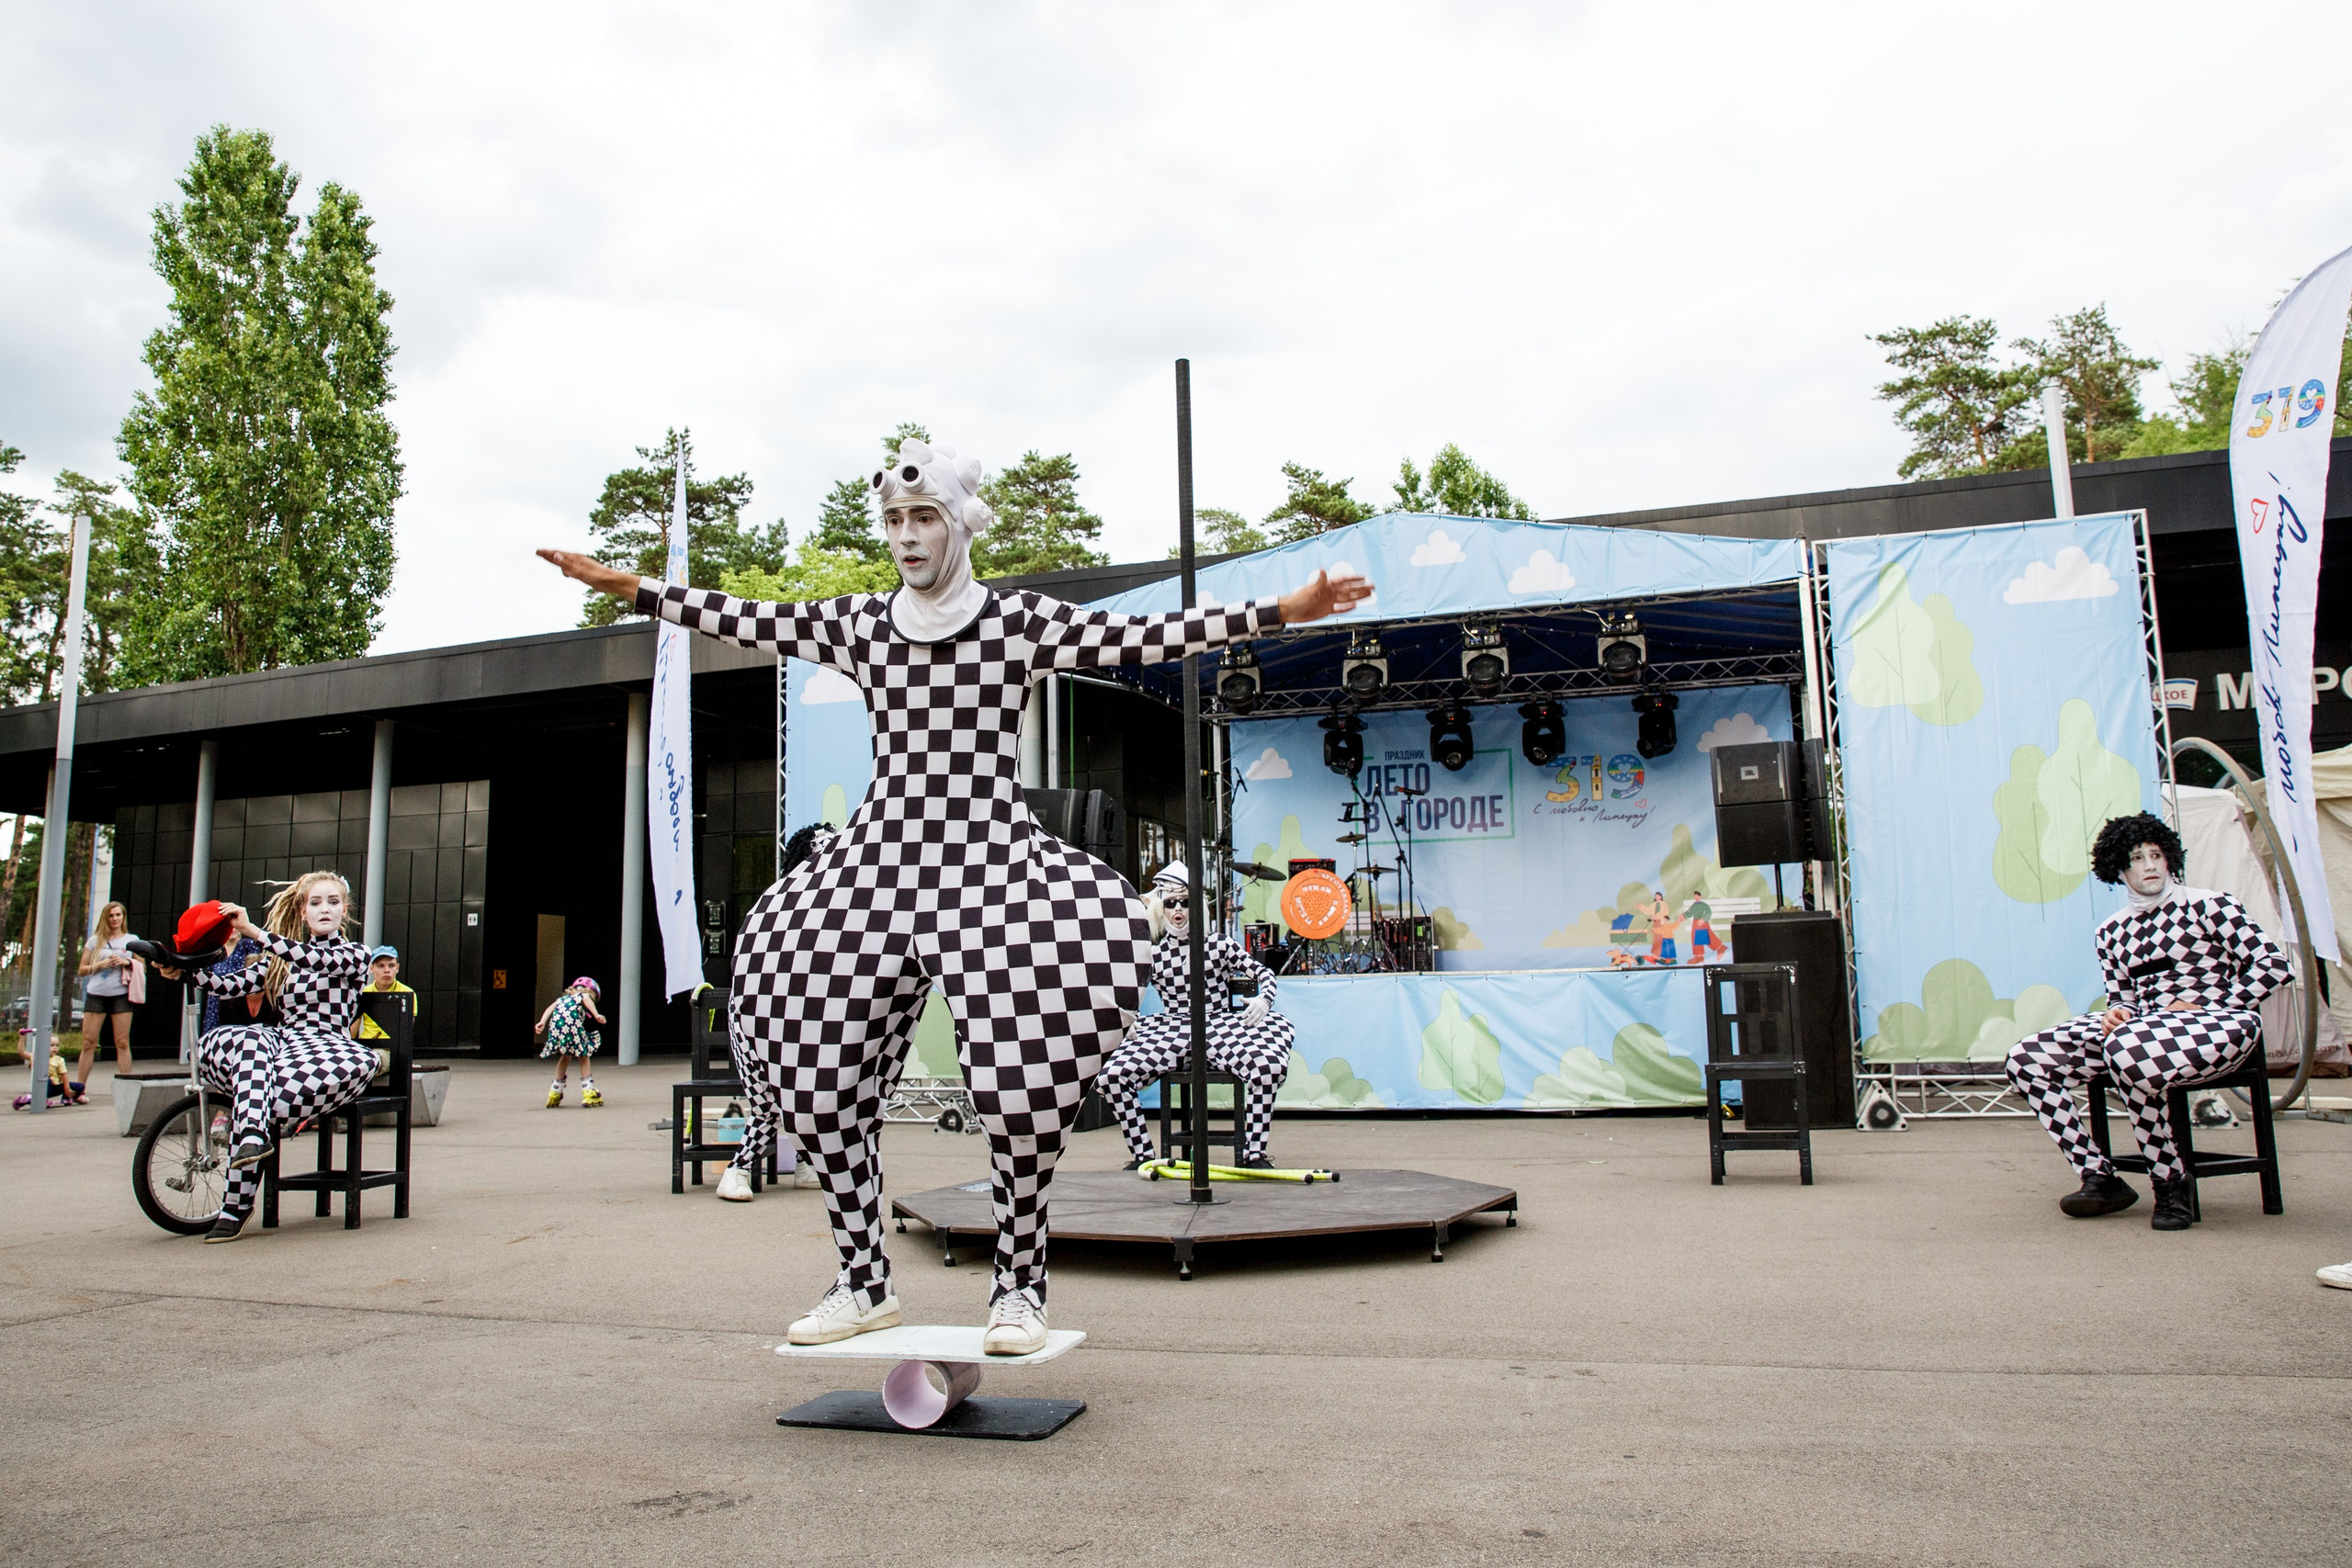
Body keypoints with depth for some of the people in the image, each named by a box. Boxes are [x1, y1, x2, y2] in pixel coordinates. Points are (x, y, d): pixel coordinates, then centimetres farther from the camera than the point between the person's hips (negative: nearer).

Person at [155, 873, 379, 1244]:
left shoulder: (354, 955, 10)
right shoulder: (280, 960, 25)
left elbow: (316, 960, -12)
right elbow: (230, 986, 10)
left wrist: (254, 931, -21)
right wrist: (185, 972, -8)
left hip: (325, 1045, -4)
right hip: (280, 1040, 4)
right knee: (247, 1040, -32)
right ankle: (255, 1133, -54)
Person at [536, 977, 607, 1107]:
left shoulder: (562, 998, 35)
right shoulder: (585, 996, 21)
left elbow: (550, 1008, 18)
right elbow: (586, 1000, -4)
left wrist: (542, 1023, 5)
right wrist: (596, 1015, -18)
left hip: (556, 1026, 5)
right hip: (572, 1025, -5)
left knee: (565, 1057, 26)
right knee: (583, 1057, 12)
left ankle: (555, 1093, 32)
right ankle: (589, 1092, 6)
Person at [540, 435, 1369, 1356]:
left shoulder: (1022, 621, 0)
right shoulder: (860, 625, 11)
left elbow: (1149, 637, -6)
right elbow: (746, 622, 16)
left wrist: (1283, 610, -14)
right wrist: (628, 588, 16)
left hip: (991, 863, -4)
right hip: (878, 860, 4)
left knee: (1023, 1083, -13)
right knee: (820, 1086, 2)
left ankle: (1018, 1286, 7)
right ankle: (863, 1282, 18)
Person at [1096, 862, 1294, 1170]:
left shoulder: (1220, 946, 7)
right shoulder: (1151, 955, 10)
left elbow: (1263, 972, 8)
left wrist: (1264, 998, -14)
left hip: (1220, 1027, -1)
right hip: (1170, 1032, 1)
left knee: (1270, 1065, -31)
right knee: (1110, 1076, -21)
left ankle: (1253, 1152, -15)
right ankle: (1143, 1153, -4)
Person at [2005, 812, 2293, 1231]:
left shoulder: (2210, 906, 3)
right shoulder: (2111, 932, 18)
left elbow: (2274, 966, -3)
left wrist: (2201, 1007, -11)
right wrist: (2116, 1012, -3)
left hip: (2216, 1024, -6)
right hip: (2138, 1027, 6)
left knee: (2127, 1051, -40)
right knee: (2025, 1059, -11)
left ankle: (2171, 1184, -19)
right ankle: (2099, 1178, -10)